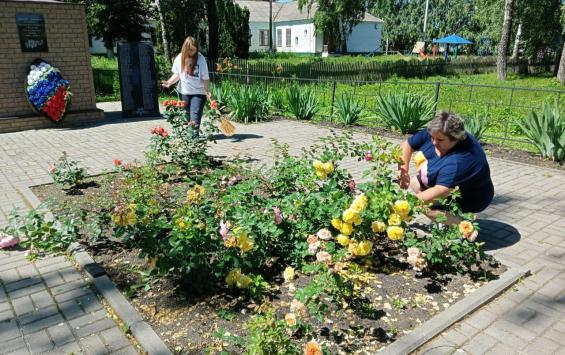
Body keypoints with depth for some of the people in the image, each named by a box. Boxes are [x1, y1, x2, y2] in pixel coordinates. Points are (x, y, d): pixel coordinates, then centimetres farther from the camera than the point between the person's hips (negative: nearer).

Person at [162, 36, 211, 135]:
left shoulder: (201, 59, -11)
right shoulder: (180, 58, -2)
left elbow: (205, 78, -9)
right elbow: (177, 74, 9)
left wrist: (208, 92, -18)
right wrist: (169, 82, -8)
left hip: (198, 92, -4)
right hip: (184, 92, 4)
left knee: (195, 116, -10)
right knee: (186, 116, 10)